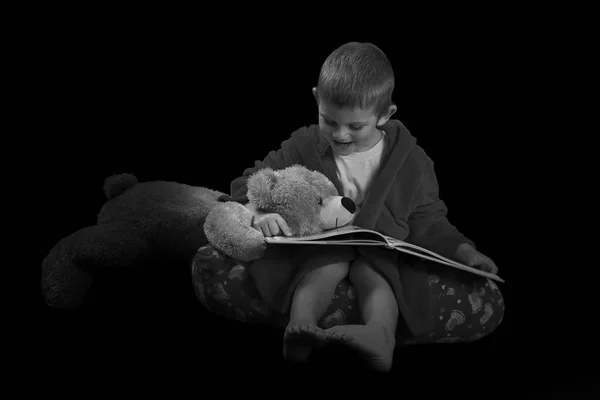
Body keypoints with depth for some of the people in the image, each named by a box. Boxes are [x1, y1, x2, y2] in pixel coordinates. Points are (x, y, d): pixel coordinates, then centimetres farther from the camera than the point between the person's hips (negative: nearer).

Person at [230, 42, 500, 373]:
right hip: (319, 245, 1)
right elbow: (247, 185, 4)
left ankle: (380, 334, -62)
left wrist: (463, 251, -10)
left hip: (382, 249, 0)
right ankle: (301, 327, -57)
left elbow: (427, 222, 7)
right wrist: (258, 212, -20)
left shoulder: (411, 160, 0)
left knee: (373, 271, -35)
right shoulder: (303, 147, 1)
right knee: (328, 264, -34)